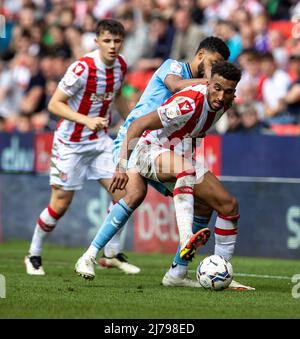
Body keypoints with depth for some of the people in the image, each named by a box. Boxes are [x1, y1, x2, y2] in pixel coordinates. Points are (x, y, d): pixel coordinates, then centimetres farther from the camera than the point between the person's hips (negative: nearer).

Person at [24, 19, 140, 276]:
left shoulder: (120, 66, -2)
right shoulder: (83, 68, -24)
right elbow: (55, 104, -21)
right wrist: (86, 120, -32)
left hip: (100, 140, 6)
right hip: (71, 142, -6)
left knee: (122, 192, -7)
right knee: (61, 203, -2)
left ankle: (113, 253, 10)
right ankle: (34, 256, 17)